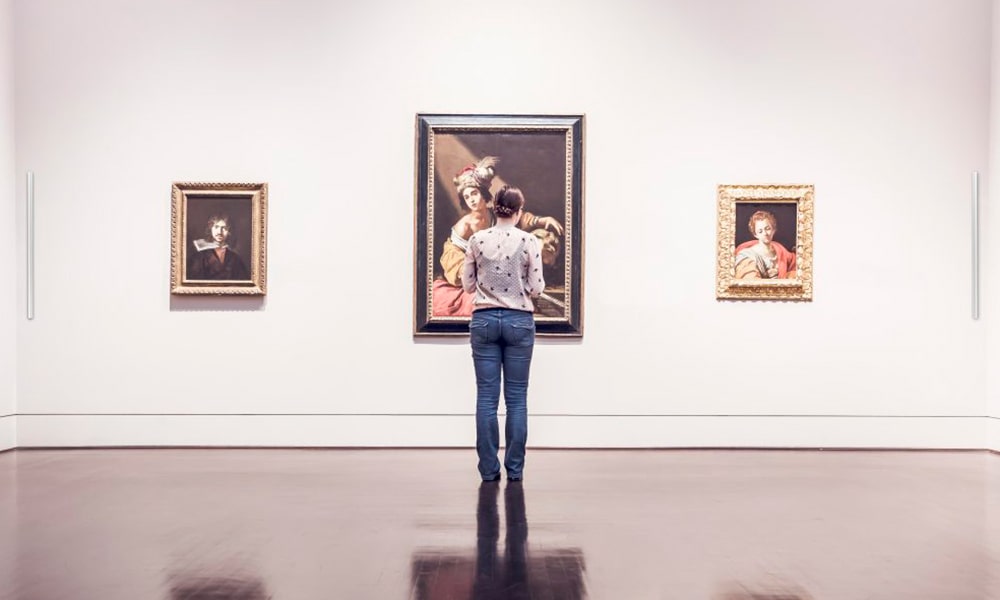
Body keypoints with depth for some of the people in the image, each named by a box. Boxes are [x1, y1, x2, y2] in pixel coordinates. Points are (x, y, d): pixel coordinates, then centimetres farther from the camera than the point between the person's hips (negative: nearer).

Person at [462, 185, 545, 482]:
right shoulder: (529, 241, -6)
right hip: (519, 321, -1)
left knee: (487, 397, 5)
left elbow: (467, 284, 4)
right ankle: (515, 468, 11)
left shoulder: (477, 240, -1)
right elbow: (536, 288, -4)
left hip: (484, 320, 1)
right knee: (516, 398, 6)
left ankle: (489, 469, 8)